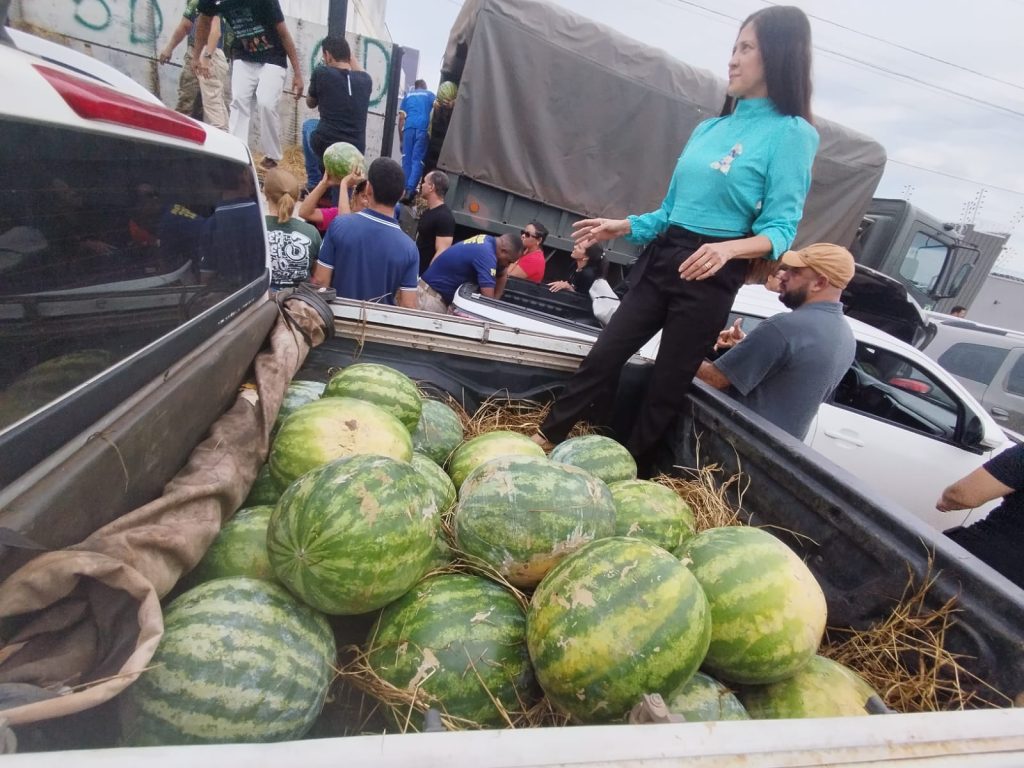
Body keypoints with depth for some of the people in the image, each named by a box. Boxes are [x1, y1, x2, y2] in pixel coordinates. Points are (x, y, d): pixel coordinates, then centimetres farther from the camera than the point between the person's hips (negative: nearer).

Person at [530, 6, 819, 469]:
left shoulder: (791, 133, -6)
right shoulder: (709, 127, 13)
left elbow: (781, 229, -12)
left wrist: (728, 248, -29)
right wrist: (624, 227, 12)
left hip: (710, 275, -6)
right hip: (659, 259, 6)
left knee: (668, 383, 5)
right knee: (603, 357, 5)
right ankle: (544, 440, 17)